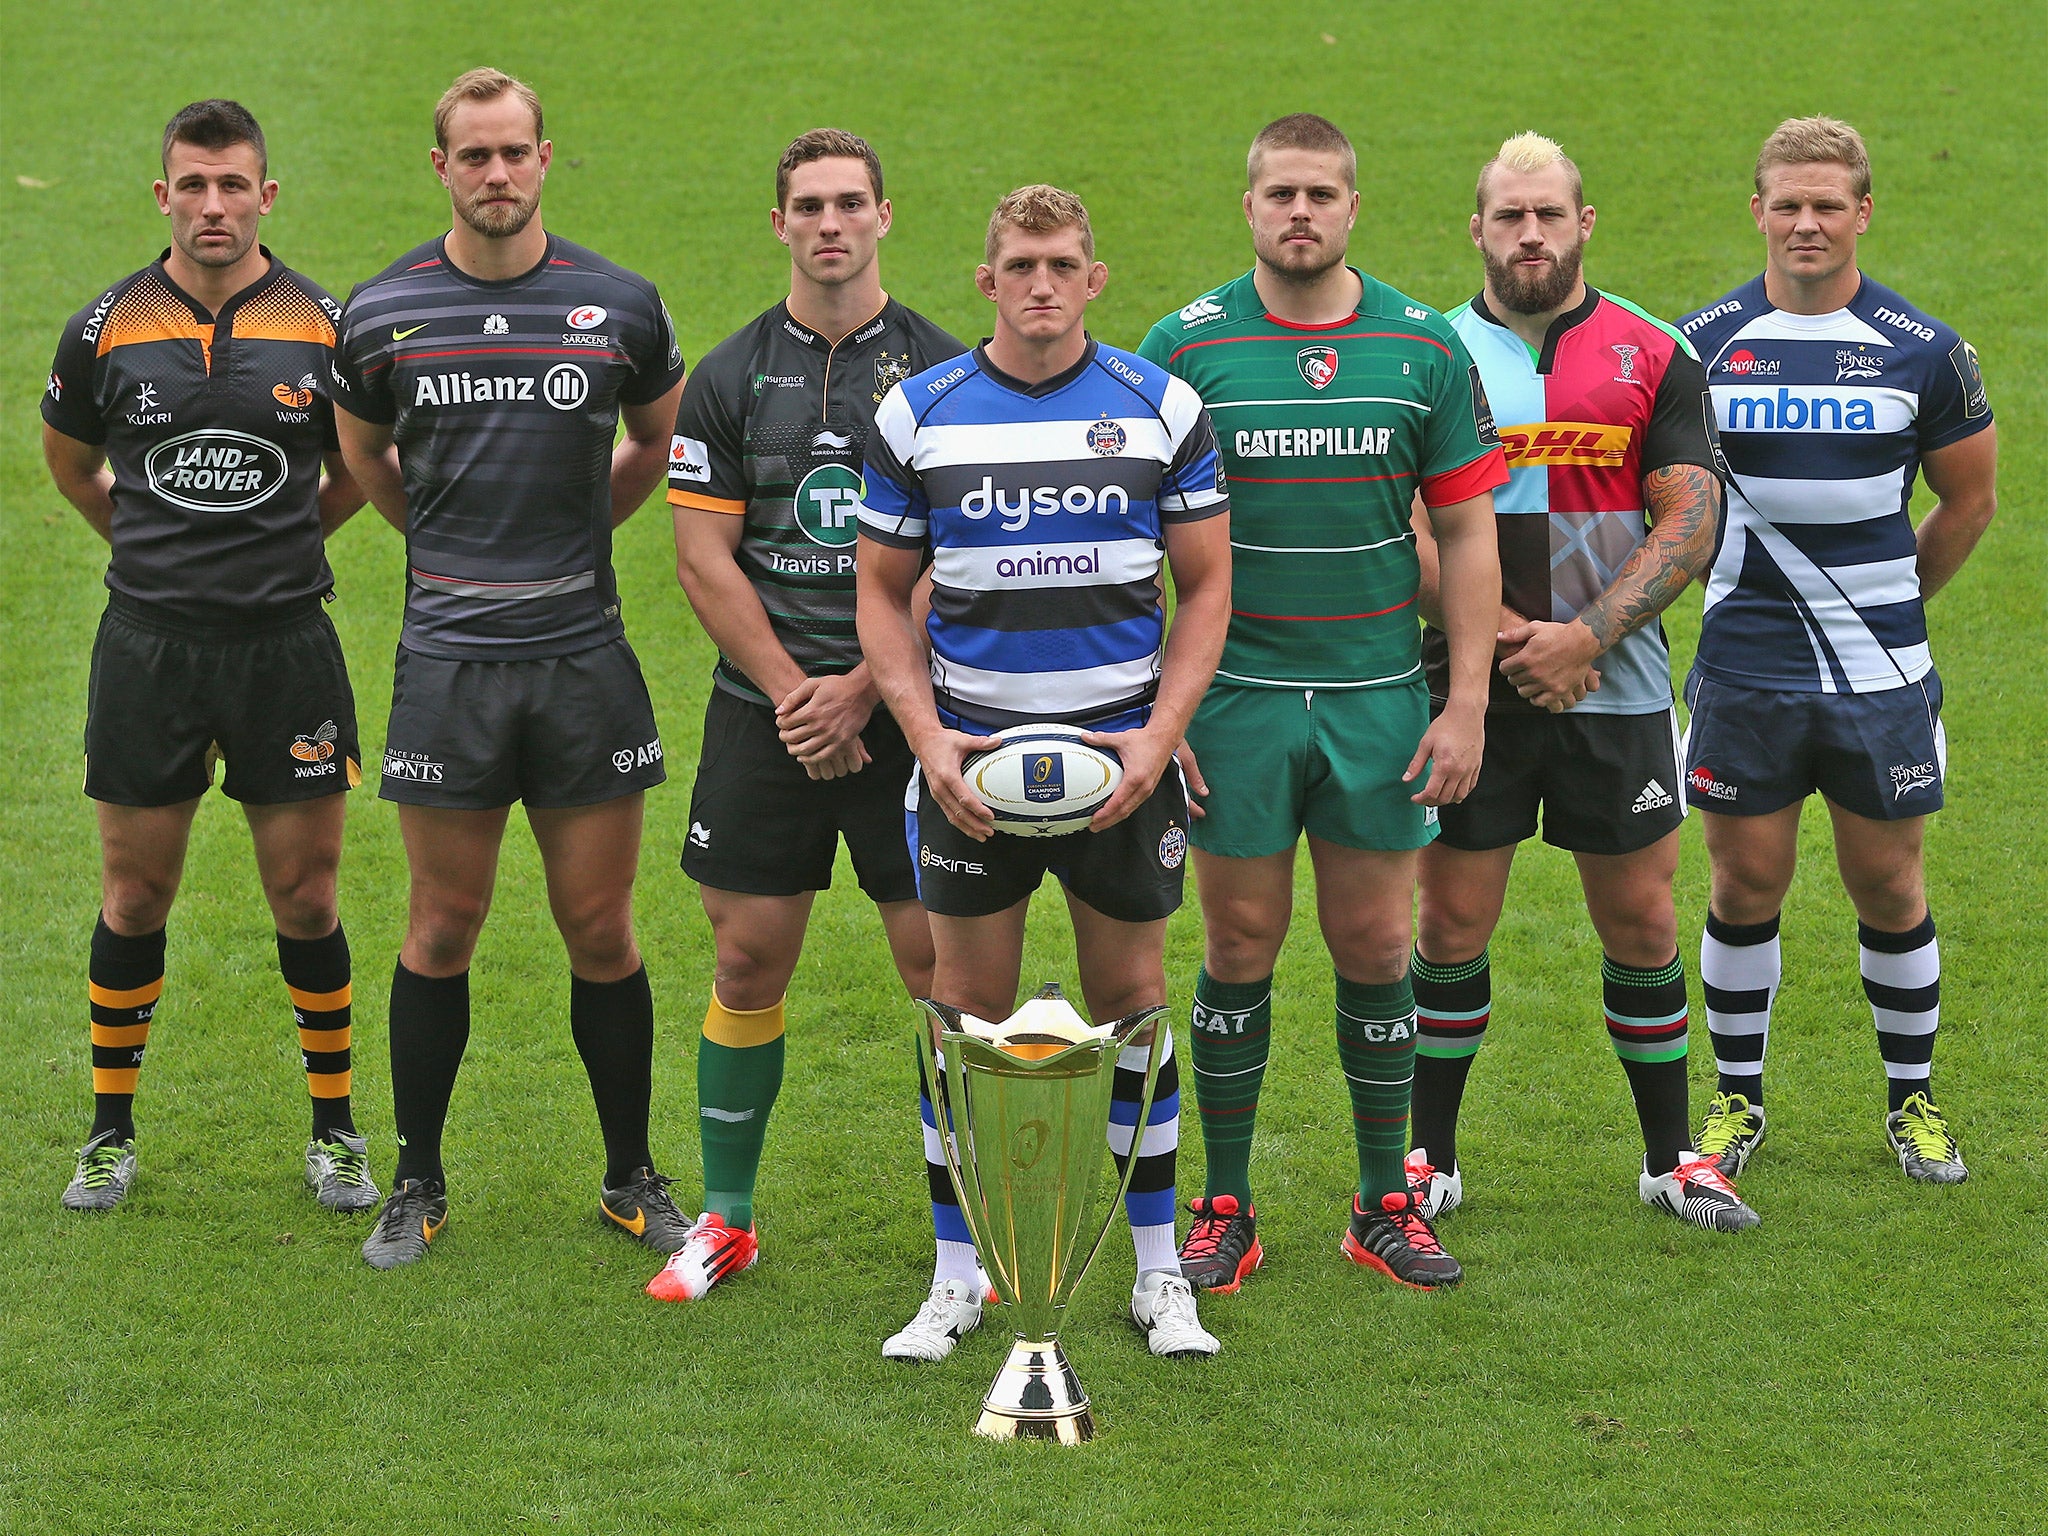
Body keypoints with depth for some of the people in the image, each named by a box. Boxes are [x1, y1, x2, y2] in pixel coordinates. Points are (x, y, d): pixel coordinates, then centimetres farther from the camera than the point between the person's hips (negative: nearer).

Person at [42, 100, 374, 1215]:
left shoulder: (326, 327, -2)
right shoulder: (107, 328, -2)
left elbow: (361, 469, 15)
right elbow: (68, 458, 17)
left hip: (286, 645, 0)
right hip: (148, 644, 0)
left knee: (306, 900, 4)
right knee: (133, 899, 7)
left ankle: (335, 1131, 18)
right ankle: (112, 1131, 21)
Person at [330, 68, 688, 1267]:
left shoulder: (621, 305, 0)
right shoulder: (383, 314, -1)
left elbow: (665, 441, 18)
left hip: (584, 652, 0)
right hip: (448, 659, 0)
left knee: (602, 930, 5)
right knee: (444, 928, 5)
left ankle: (634, 1179, 18)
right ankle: (418, 1186, 17)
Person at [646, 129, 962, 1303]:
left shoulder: (943, 371, 0)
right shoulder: (732, 377, 5)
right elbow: (705, 556, 1)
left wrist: (861, 688, -11)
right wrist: (794, 692, -8)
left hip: (905, 711, -1)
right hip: (765, 711, 1)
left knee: (942, 962, -2)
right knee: (750, 962, 4)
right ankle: (727, 1217, 15)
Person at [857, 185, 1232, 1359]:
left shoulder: (1162, 407, 0)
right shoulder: (920, 413, 1)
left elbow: (1205, 585, 4)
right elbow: (884, 592, 6)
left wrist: (1159, 734, -8)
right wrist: (926, 735, -8)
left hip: (1122, 754, 0)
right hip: (972, 757, 0)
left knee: (1132, 998, 6)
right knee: (971, 1009, 3)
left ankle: (1159, 1271, 16)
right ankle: (959, 1275, 13)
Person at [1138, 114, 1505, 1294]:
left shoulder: (1426, 346, 2)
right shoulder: (1185, 346, -2)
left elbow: (1470, 531, 4)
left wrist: (1467, 704, -1)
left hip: (1381, 698, 1)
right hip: (1235, 698, -1)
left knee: (1376, 949, 5)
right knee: (1240, 948, 3)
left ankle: (1388, 1203, 17)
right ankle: (1226, 1209, 13)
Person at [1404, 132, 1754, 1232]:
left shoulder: (1654, 358, 3)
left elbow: (1690, 522, -3)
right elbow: (1405, 528, -4)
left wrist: (1588, 635, -15)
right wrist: (1504, 637, -15)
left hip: (1616, 689, 0)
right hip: (1470, 689, 0)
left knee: (1641, 921, 5)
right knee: (1451, 924, 3)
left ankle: (1669, 1155, 18)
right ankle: (1430, 1158, 16)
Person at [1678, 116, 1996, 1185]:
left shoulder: (1924, 352, -2)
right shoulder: (1700, 344, -1)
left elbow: (1970, 499, 9)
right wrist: (1729, 582, 8)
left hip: (1881, 675, 0)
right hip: (1742, 671, 0)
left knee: (1889, 888, 7)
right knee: (1745, 888, 6)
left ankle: (1913, 1099, 22)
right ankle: (1738, 1101, 21)